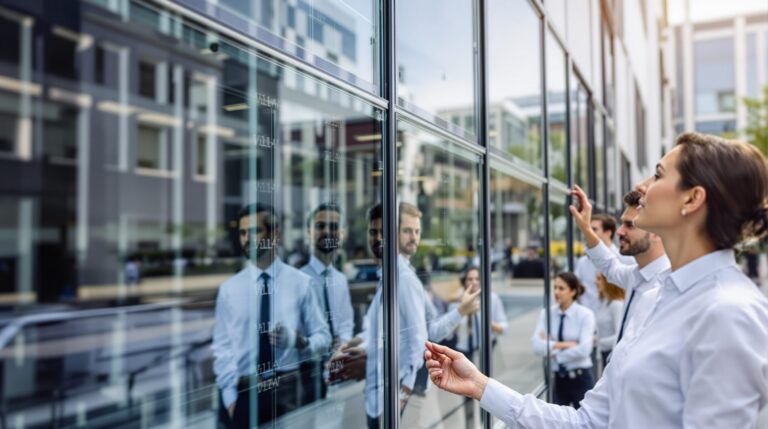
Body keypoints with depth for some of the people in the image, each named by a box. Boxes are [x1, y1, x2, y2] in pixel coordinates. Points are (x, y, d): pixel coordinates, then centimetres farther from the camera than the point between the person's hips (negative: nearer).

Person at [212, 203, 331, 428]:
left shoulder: (300, 282, -2)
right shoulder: (229, 288, 1)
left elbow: (323, 338, 0)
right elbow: (222, 347, 2)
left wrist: (298, 340, -19)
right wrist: (230, 397, -6)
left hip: (287, 390, 0)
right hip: (242, 392, 1)